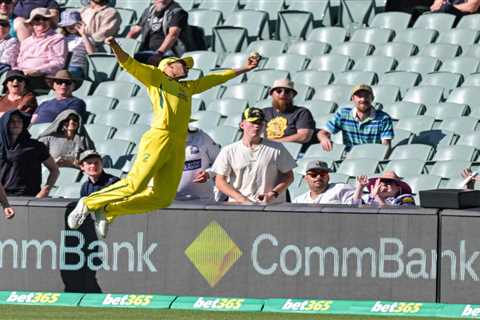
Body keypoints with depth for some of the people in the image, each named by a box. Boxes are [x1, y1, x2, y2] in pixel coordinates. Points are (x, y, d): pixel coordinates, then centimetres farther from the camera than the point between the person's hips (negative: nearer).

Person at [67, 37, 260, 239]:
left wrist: (244, 69, 47)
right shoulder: (155, 77, 12)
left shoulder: (187, 88, 32)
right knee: (135, 184, -18)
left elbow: (215, 78, 41)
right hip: (159, 138, -7)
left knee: (162, 197, -5)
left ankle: (108, 211, 6)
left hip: (178, 146, 7)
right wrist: (116, 48, -20)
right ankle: (89, 204, -3)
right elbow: (130, 64, -1)